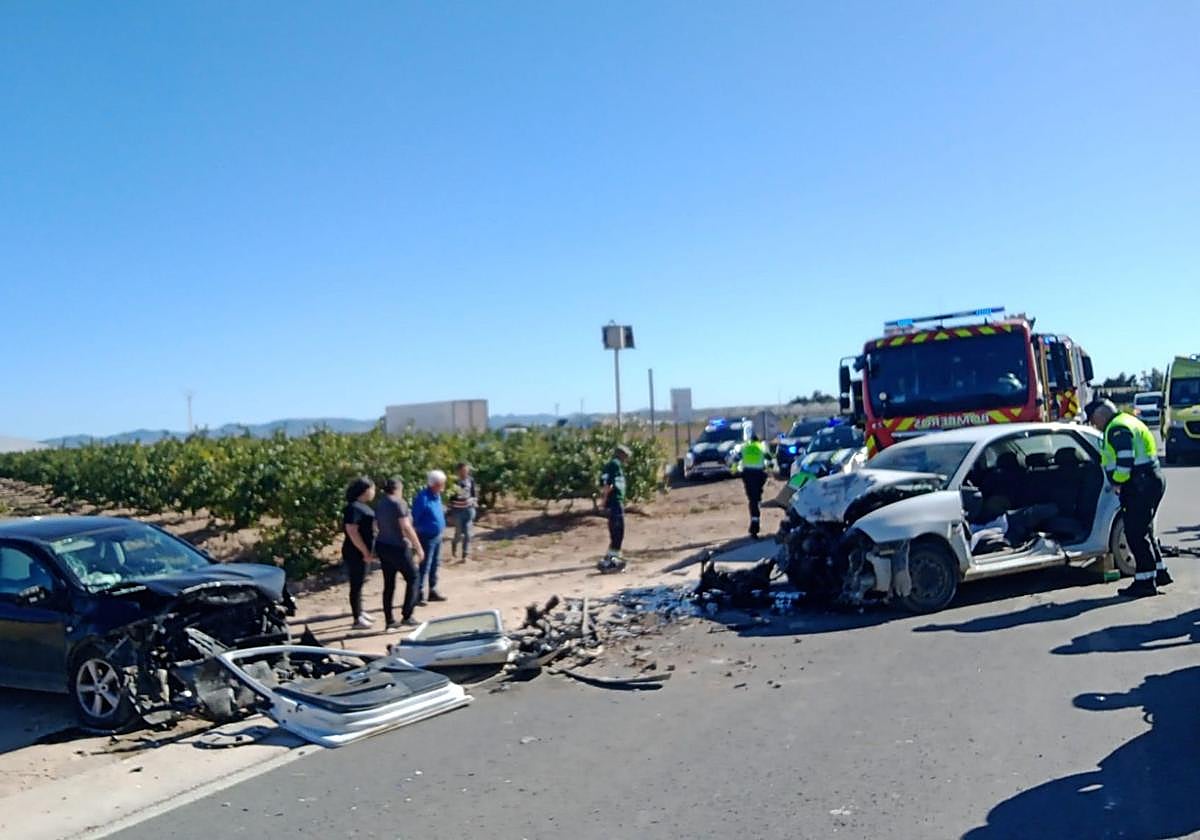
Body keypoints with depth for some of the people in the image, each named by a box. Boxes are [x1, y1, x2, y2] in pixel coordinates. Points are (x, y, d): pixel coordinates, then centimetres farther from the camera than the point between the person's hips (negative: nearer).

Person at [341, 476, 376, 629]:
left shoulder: (362, 506, 10)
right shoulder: (354, 507, -20)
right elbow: (352, 531, -26)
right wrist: (365, 551, -23)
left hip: (361, 552, 10)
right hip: (356, 553, -10)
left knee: (359, 583, 18)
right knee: (356, 584, -2)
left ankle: (360, 613, 30)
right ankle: (357, 619, 5)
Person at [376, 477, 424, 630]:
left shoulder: (379, 505, 9)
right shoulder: (399, 503, -15)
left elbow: (380, 527, 10)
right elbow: (406, 527, -20)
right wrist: (418, 548, -15)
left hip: (382, 547, 7)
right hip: (397, 548, -7)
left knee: (389, 584, 12)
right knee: (412, 579, 8)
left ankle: (389, 620, 15)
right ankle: (406, 616, 4)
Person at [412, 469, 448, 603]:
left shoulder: (437, 495, 8)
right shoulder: (422, 498, -21)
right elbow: (416, 519, -18)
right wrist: (423, 530, -14)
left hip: (438, 536, 9)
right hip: (427, 537, -9)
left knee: (435, 565, 17)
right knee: (424, 567, -5)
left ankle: (433, 591, 27)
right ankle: (419, 595, 2)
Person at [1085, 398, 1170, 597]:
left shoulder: (1117, 428, -14)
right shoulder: (1125, 422, 20)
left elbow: (1125, 460, -24)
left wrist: (1117, 483, -14)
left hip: (1140, 486, -11)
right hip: (1151, 481, 11)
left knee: (1136, 533, -6)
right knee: (1143, 530, 20)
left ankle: (1145, 581, -2)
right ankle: (1159, 572, 29)